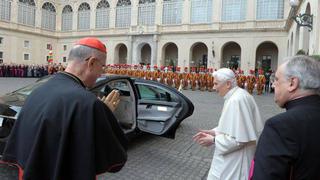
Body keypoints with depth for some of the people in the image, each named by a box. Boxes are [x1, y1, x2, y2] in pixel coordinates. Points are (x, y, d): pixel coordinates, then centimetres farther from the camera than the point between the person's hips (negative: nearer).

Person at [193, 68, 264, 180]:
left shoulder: (236, 100, -26)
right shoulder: (237, 95, 6)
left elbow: (239, 138, -28)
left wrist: (213, 140, -17)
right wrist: (212, 132, 6)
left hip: (235, 161, -9)